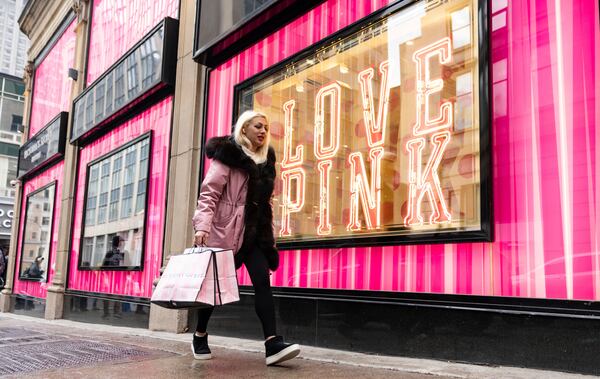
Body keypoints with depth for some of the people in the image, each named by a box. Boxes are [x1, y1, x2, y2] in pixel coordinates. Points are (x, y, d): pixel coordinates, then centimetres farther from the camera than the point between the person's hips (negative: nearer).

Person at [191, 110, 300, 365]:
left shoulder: (265, 159, 16)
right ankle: (200, 336, 25)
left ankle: (273, 344, -13)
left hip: (254, 232, 6)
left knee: (262, 281, -8)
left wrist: (269, 236, 17)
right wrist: (202, 225, -25)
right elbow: (209, 192, -13)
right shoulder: (227, 155, -5)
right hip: (226, 230, -5)